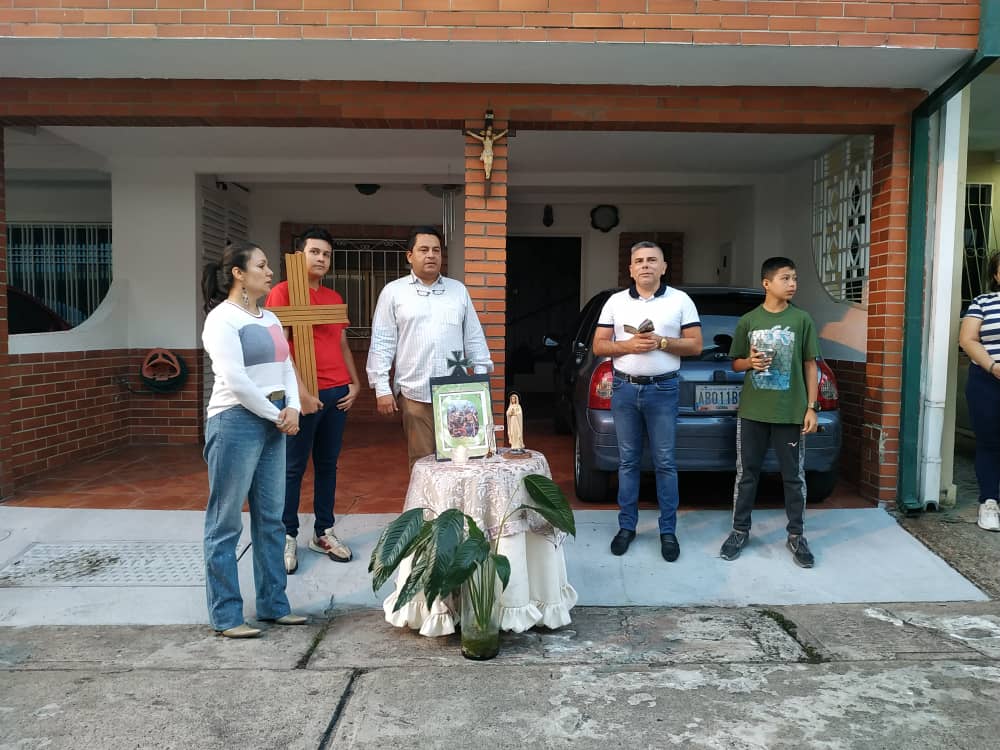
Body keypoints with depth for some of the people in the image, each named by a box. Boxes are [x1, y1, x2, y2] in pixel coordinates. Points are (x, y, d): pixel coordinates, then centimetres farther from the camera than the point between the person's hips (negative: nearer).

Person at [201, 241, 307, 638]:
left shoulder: (270, 319, 16)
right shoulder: (222, 318, -9)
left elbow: (286, 367, 15)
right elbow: (235, 380, -17)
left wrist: (292, 408, -2)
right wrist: (276, 415, -10)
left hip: (272, 423, 8)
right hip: (236, 422, -8)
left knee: (271, 519, 12)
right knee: (225, 522, 1)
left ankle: (273, 604, 23)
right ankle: (225, 615, 11)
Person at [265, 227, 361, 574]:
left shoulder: (335, 297, 16)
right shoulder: (282, 292, -5)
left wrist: (355, 382, 11)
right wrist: (301, 392, -18)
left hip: (338, 393, 6)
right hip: (304, 395, -6)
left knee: (328, 464, 12)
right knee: (293, 467, 3)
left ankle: (323, 532, 22)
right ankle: (287, 536, 14)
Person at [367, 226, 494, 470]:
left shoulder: (458, 290, 12)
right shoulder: (393, 292, 5)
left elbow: (474, 339, 13)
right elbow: (382, 344, 2)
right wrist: (382, 389, -4)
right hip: (415, 395, -2)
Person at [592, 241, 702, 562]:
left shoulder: (680, 300, 3)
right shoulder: (615, 302, 6)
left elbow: (695, 345, 1)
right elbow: (599, 345, 6)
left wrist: (662, 342, -14)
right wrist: (627, 346, -12)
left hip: (663, 390, -2)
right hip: (624, 389, 2)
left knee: (665, 463, 3)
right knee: (628, 461, 9)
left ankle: (668, 531, 13)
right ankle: (627, 526, 20)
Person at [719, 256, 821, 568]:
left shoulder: (802, 320, 1)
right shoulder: (748, 321, 3)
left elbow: (810, 366, 4)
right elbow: (735, 363, 12)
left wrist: (811, 408, -1)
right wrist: (750, 362, -11)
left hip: (791, 412, -1)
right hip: (752, 411, 1)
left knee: (794, 476, 7)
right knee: (746, 473, 8)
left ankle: (796, 535, 22)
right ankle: (740, 531, 22)